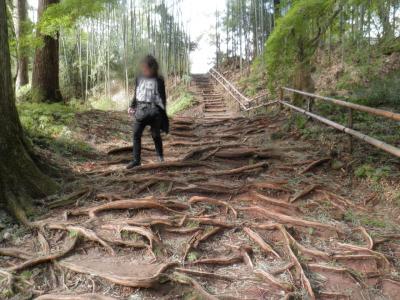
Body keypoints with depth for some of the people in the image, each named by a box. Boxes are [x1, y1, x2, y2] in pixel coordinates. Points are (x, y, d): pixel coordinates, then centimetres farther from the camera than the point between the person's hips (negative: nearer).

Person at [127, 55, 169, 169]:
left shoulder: (159, 80, -1)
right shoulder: (139, 78, 10)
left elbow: (163, 96, 2)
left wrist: (163, 112, -2)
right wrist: (132, 106, 9)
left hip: (154, 110, -3)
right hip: (141, 109, 4)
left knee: (155, 135, 5)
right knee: (136, 134, -3)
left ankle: (160, 155, 28)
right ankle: (136, 160, 2)